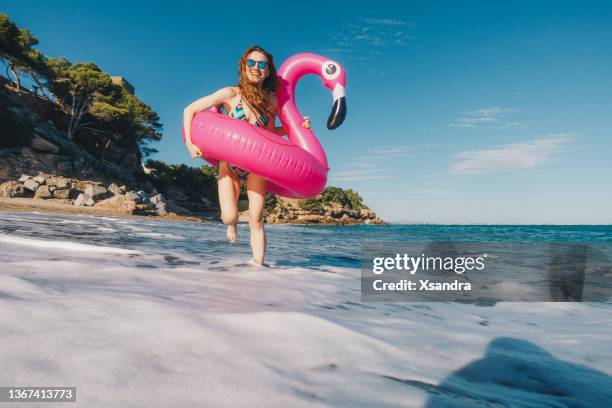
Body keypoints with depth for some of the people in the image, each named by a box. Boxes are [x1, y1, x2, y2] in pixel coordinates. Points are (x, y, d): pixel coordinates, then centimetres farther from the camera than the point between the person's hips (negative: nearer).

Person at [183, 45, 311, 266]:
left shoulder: (271, 100, 0)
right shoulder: (230, 94, -10)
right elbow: (189, 110, -5)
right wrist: (189, 143, -15)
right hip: (229, 164, -1)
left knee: (256, 220, -5)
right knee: (229, 217, -12)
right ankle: (232, 223, 27)